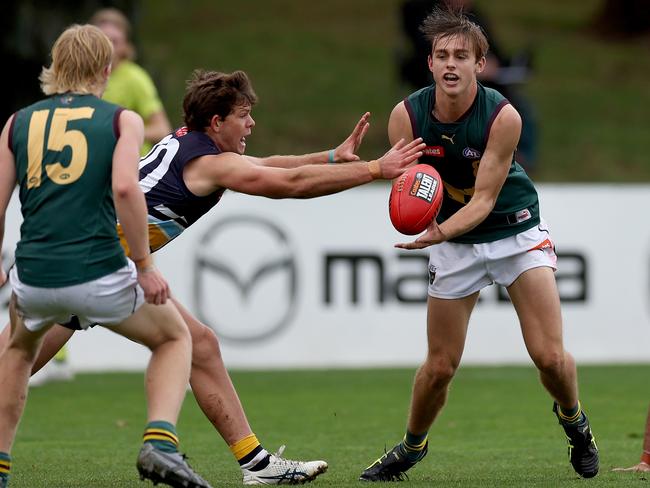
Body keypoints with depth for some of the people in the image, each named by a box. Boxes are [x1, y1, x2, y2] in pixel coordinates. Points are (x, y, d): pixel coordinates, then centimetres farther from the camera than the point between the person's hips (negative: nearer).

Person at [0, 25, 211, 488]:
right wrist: (145, 266, -8)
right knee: (175, 337, 22)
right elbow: (125, 188, -13)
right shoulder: (122, 120, 4)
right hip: (99, 274, -3)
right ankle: (160, 443, -1)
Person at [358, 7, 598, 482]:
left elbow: (483, 199, -24)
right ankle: (412, 447, 28)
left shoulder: (503, 116, -23)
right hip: (454, 241, 2)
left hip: (515, 230, -2)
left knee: (550, 357, -11)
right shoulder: (407, 116, -16)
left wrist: (440, 232, -41)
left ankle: (574, 420, 21)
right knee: (440, 367, 1)